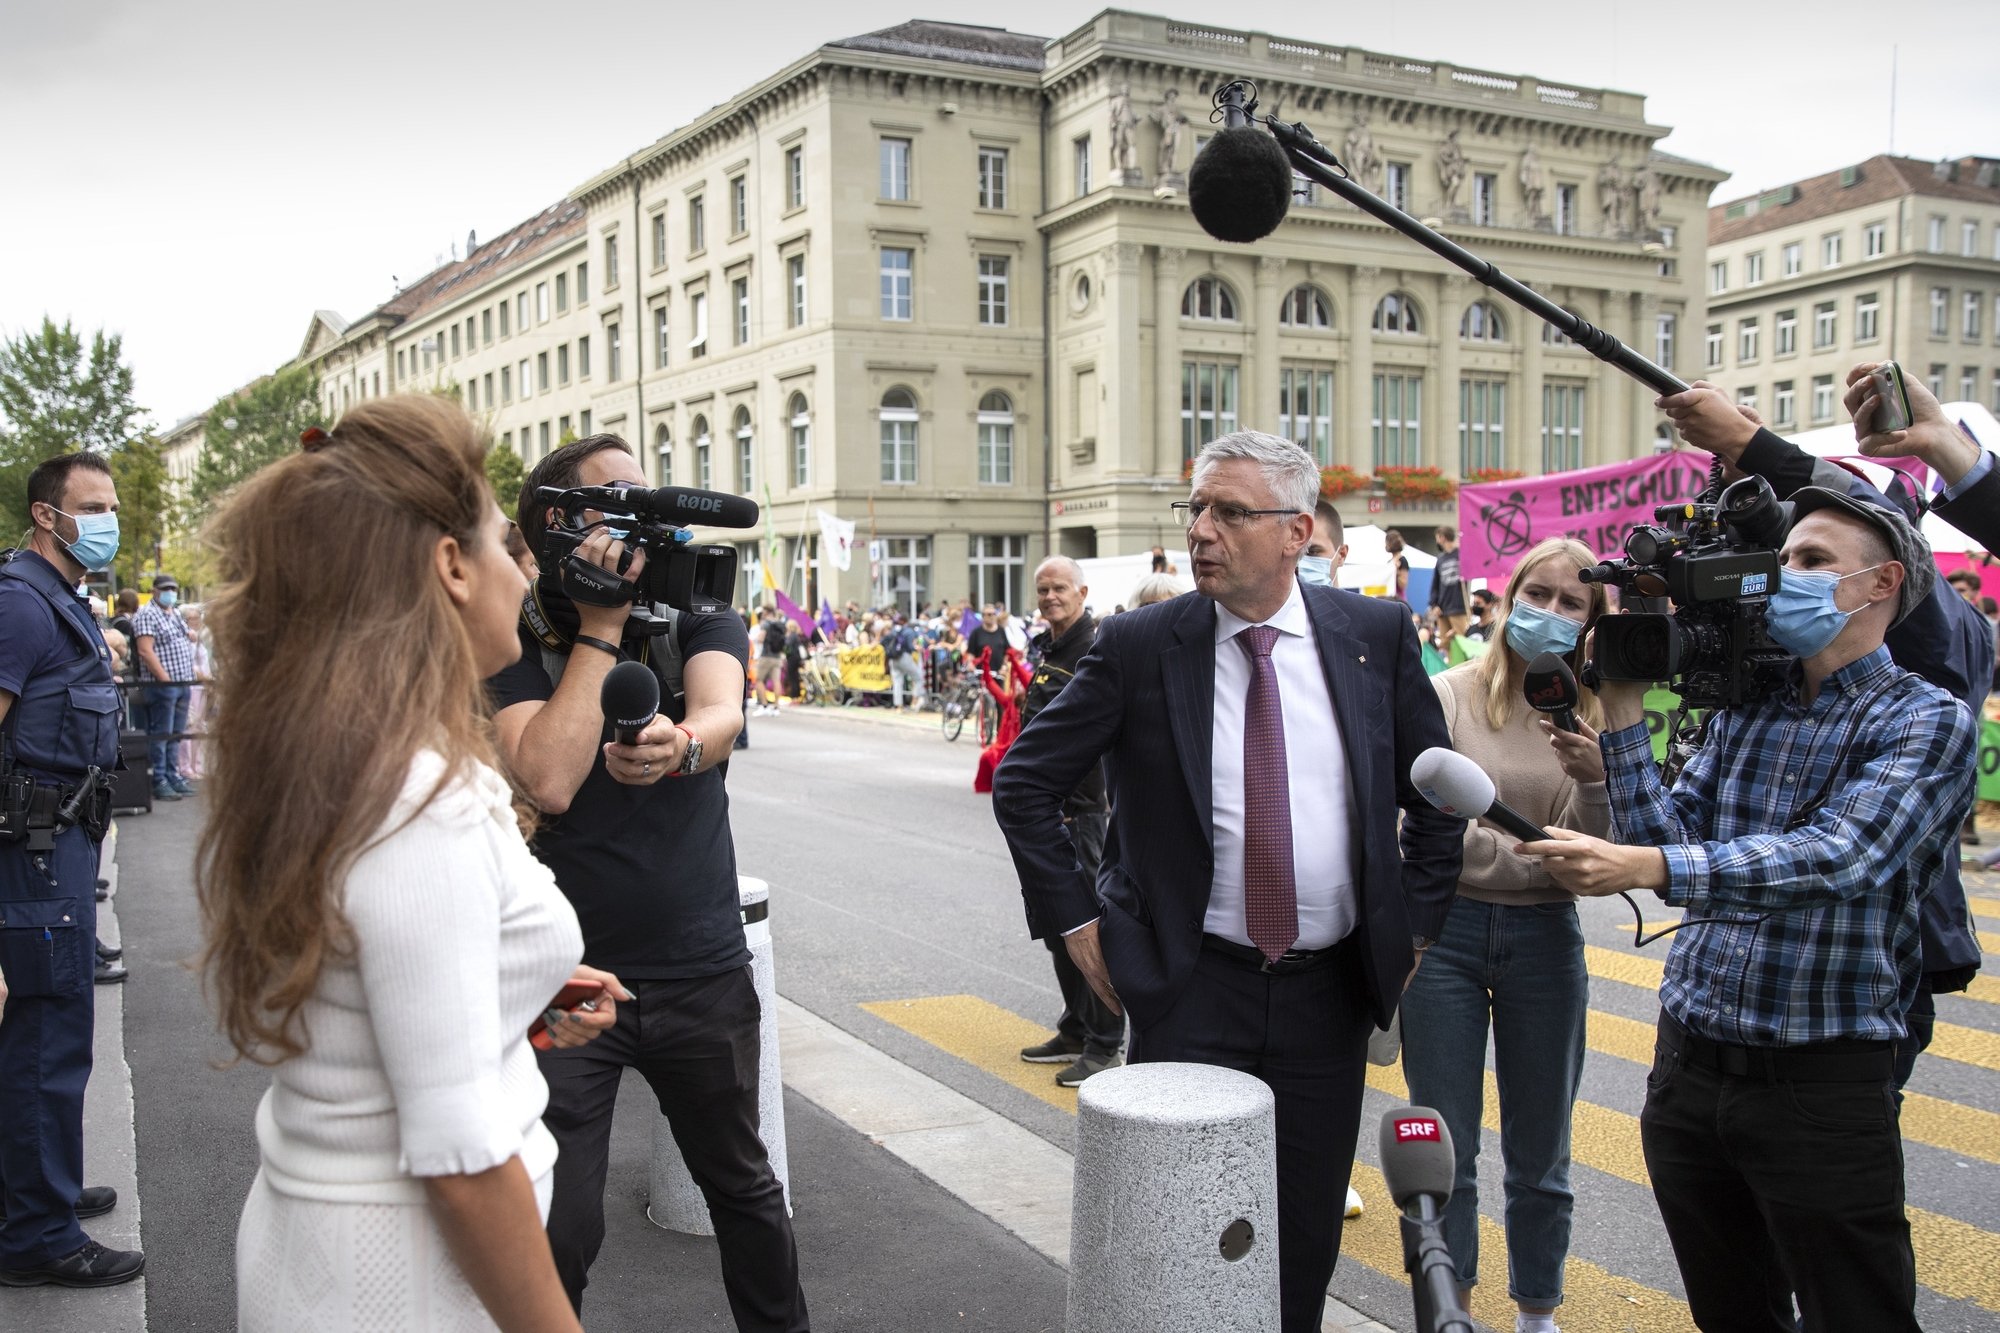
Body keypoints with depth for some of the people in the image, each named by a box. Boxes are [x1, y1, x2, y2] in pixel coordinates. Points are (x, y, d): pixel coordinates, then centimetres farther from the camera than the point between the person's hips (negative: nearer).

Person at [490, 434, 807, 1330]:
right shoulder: (519, 643, -5)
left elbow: (720, 710, -21)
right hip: (567, 975, -2)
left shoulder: (701, 618, 1)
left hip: (703, 971, 2)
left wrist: (679, 745, -45)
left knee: (741, 1185, 19)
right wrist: (603, 623, -19)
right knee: (556, 1229, -2)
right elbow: (551, 779, -23)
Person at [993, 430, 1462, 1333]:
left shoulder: (1378, 637, -2)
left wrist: (1416, 923, 5)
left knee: (1306, 1240, 14)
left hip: (1332, 989, 2)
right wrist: (1075, 919, -5)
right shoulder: (1139, 645, -7)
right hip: (1190, 988, -2)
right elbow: (1023, 783, -1)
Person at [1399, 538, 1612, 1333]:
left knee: (1540, 1156, 14)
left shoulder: (1592, 716, 1)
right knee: (1445, 1152, 8)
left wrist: (1596, 782, -21)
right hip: (1447, 930, -2)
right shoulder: (1449, 695, -6)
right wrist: (1541, 859, -15)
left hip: (1545, 939, 2)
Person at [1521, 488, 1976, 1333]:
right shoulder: (1742, 711, 11)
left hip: (1820, 1076, -5)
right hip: (1688, 1062, 5)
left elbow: (1841, 855, -23)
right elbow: (1664, 839, 3)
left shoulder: (1927, 721, -7)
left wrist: (1643, 868, -34)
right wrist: (1623, 708, -4)